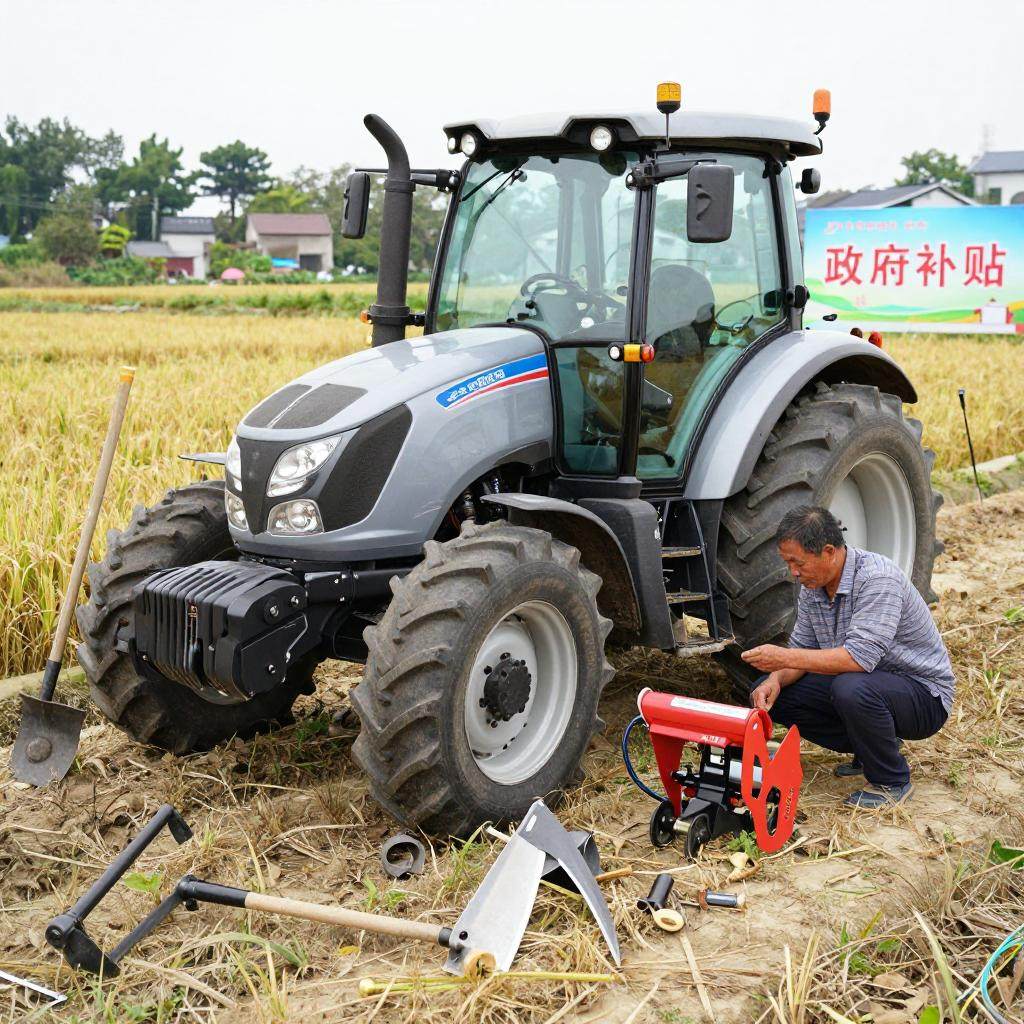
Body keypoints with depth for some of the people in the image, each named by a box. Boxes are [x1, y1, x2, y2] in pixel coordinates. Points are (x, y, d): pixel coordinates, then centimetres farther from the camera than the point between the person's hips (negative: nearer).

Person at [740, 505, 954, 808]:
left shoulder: (877, 578, -27)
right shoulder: (812, 584, -2)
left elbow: (860, 657, -36)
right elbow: (802, 648, 5)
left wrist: (785, 657, -34)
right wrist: (776, 679, -17)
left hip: (923, 694, -8)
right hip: (866, 682, 8)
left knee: (851, 688, -39)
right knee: (767, 692, -4)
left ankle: (891, 780, -12)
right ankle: (870, 748, 9)